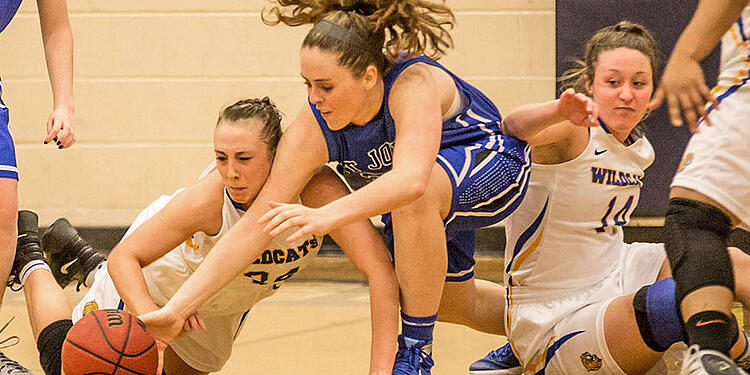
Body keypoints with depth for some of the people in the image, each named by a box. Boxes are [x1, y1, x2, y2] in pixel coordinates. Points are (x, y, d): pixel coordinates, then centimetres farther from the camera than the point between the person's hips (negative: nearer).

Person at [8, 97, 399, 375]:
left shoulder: (316, 189, -40)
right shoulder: (208, 198, -42)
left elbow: (381, 271, -46)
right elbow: (125, 257, -33)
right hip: (159, 271, -4)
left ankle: (87, 263, 48)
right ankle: (30, 259, 32)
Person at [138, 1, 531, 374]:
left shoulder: (413, 84, -40)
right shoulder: (311, 130, -26)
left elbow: (412, 179, -57)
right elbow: (254, 224, -26)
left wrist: (327, 215, -71)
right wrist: (175, 310, -33)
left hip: (493, 165, -7)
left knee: (414, 198, -39)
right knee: (455, 306, 23)